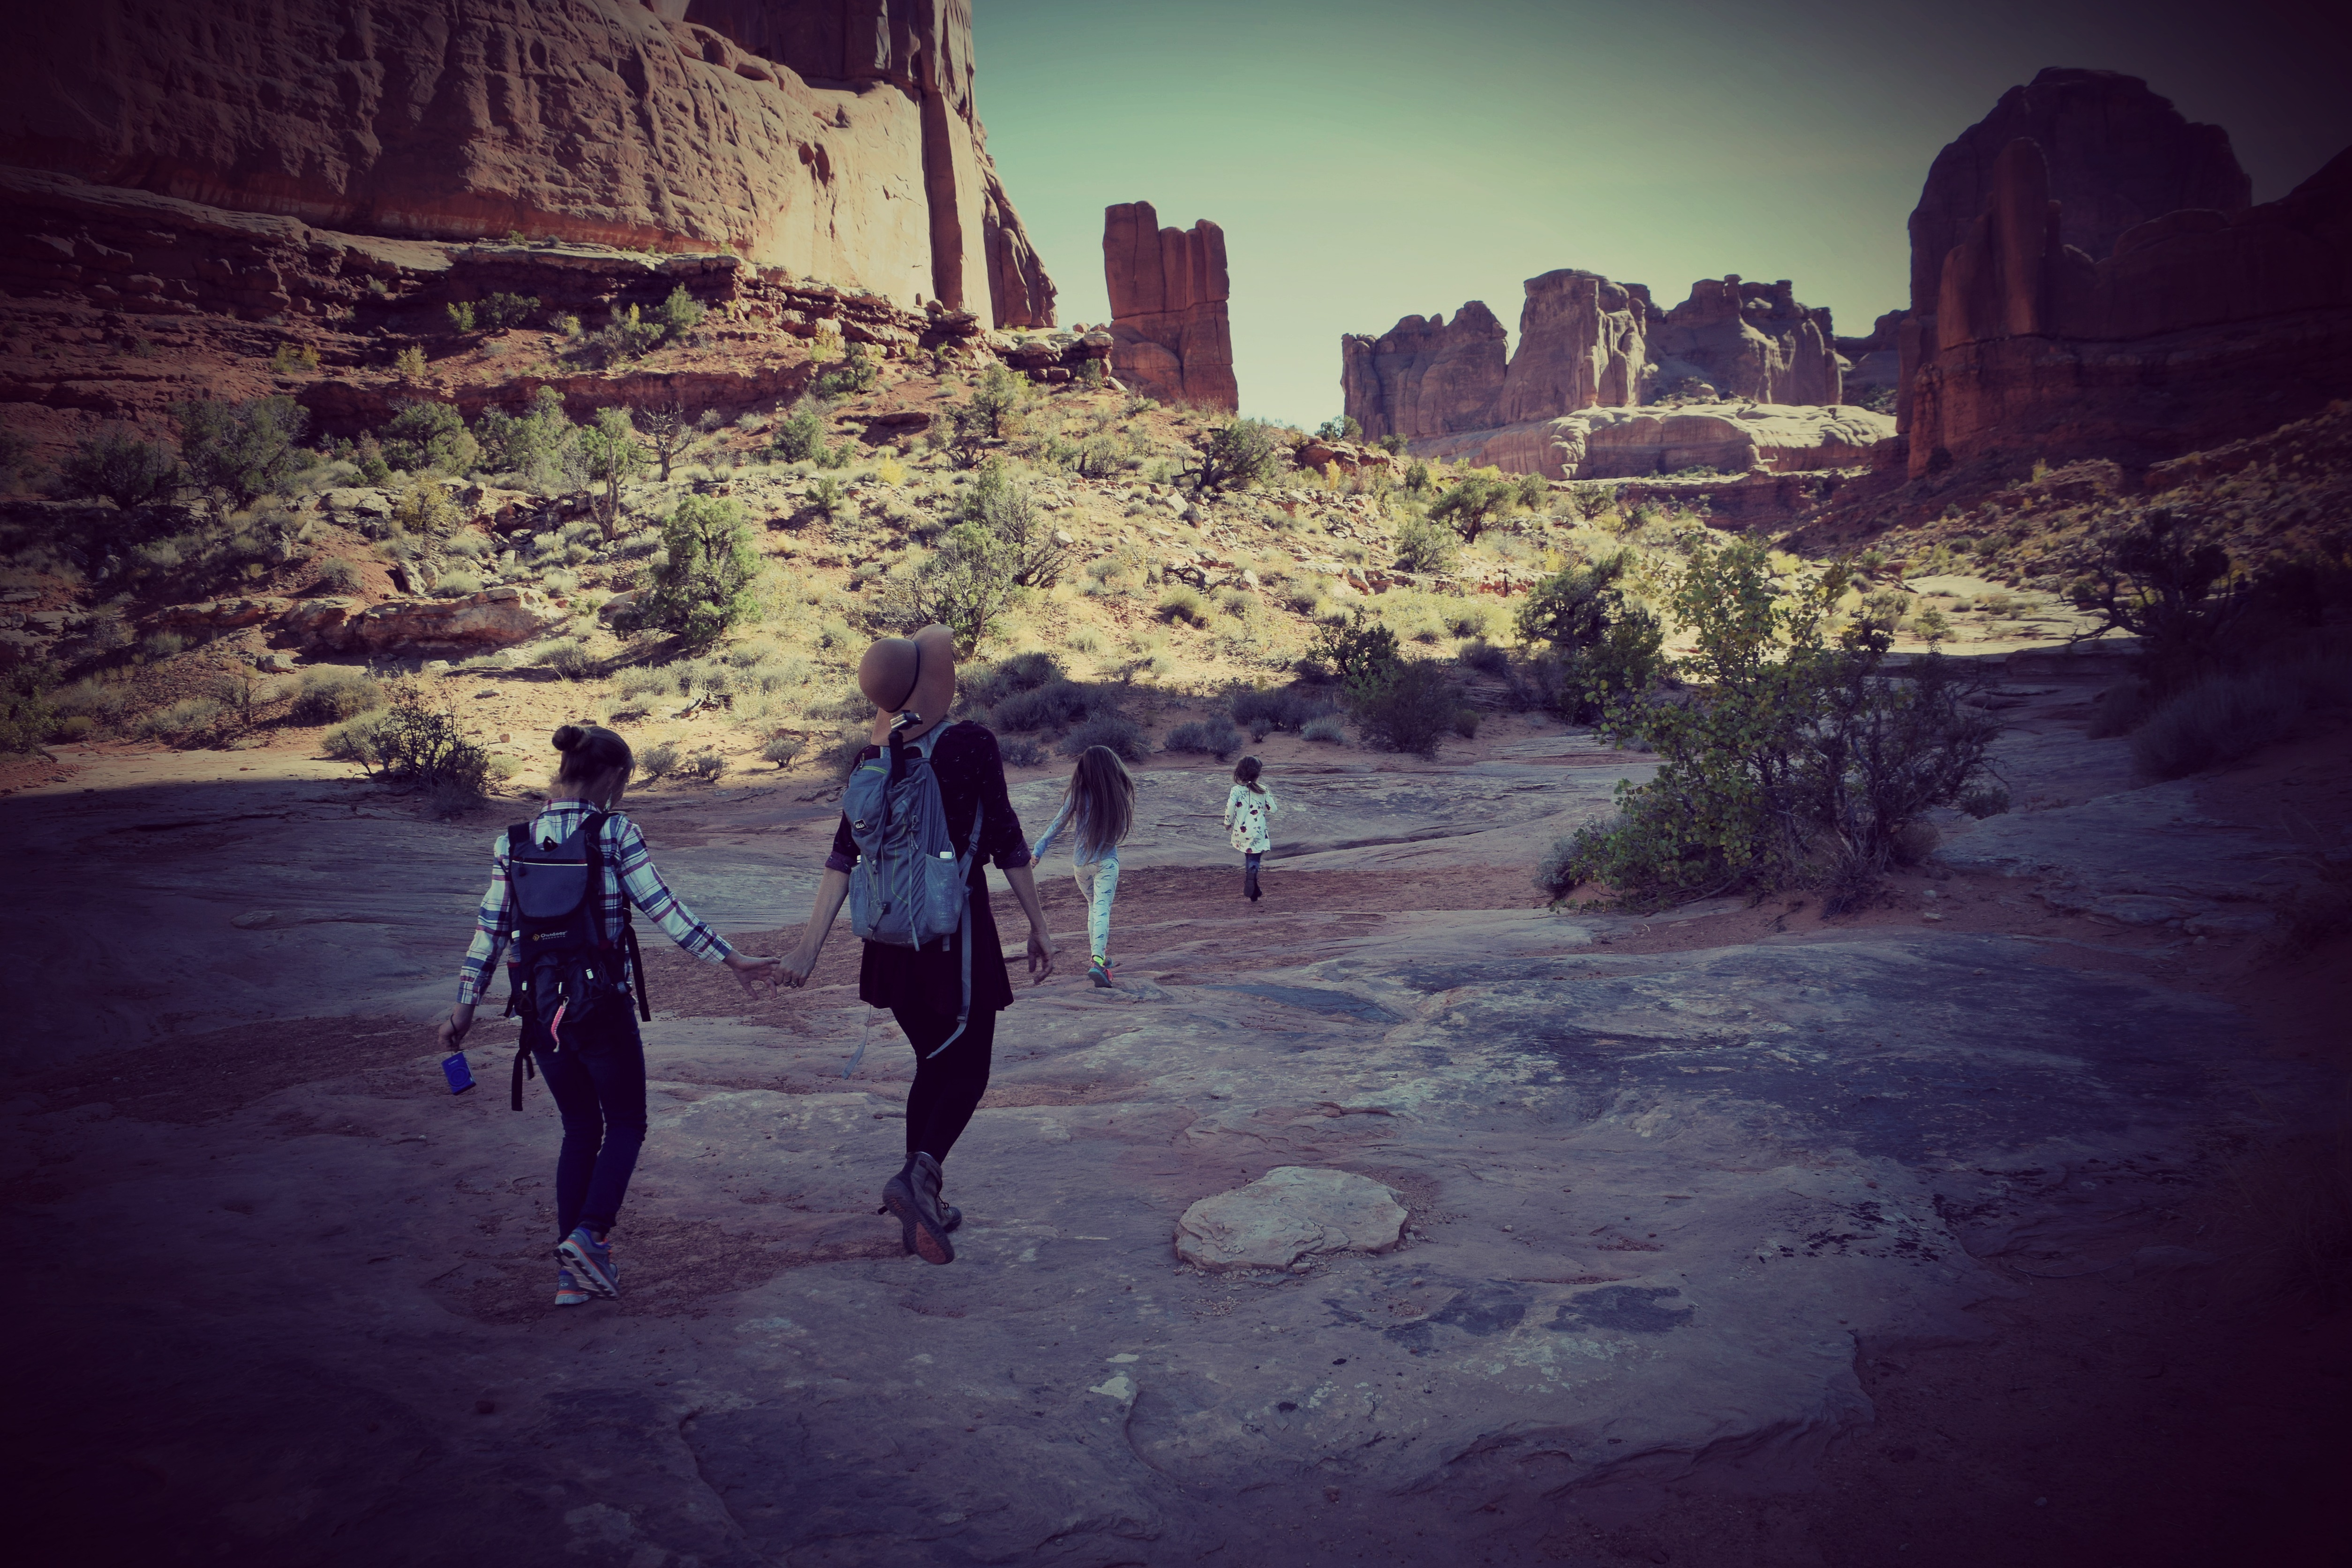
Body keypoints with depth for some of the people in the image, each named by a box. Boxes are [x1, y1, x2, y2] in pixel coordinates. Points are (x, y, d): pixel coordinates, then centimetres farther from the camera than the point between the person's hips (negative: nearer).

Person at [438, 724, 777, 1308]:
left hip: (538, 1008, 5)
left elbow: (491, 926, 2)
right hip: (601, 1006, -5)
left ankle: (572, 1270, 16)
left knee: (580, 1128, 17)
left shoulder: (514, 840, 3)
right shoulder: (616, 833, -10)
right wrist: (731, 959, -5)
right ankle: (590, 1233, -8)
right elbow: (663, 909, -11)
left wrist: (464, 1005, 9)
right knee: (626, 1123, 12)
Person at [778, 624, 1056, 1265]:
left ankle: (924, 1207, 22)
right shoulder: (970, 743, -11)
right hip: (957, 930, -5)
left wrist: (810, 945, -1)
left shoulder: (873, 760, 2)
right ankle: (920, 1171, -21)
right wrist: (1038, 925, -2)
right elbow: (1005, 840, -9)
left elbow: (843, 856, -1)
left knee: (933, 1065, 18)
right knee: (968, 1069, 5)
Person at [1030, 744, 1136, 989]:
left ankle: (1099, 958, 27)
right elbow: (1121, 829, 5)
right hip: (1107, 861, -2)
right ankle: (1098, 961, -28)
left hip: (1081, 862, 2)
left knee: (1093, 907, 21)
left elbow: (1057, 826, -3)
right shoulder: (1119, 795, -6)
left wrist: (1038, 851, 4)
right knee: (1102, 909, -8)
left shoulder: (1077, 796, -7)